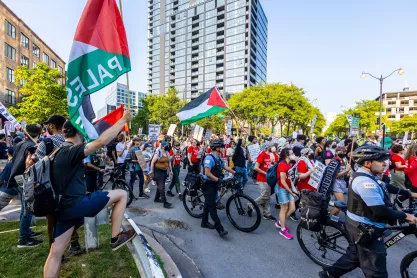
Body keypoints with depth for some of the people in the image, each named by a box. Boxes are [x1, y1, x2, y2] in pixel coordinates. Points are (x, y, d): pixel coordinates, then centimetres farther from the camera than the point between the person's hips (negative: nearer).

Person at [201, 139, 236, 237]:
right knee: (212, 206, -4)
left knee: (208, 203, 19)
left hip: (214, 184, 9)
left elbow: (225, 167, 19)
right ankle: (219, 228, 0)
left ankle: (204, 222, 32)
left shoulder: (218, 158, 8)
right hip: (208, 184, -9)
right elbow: (207, 173, -26)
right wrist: (218, 179, -25)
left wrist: (235, 172, 18)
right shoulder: (209, 158, -21)